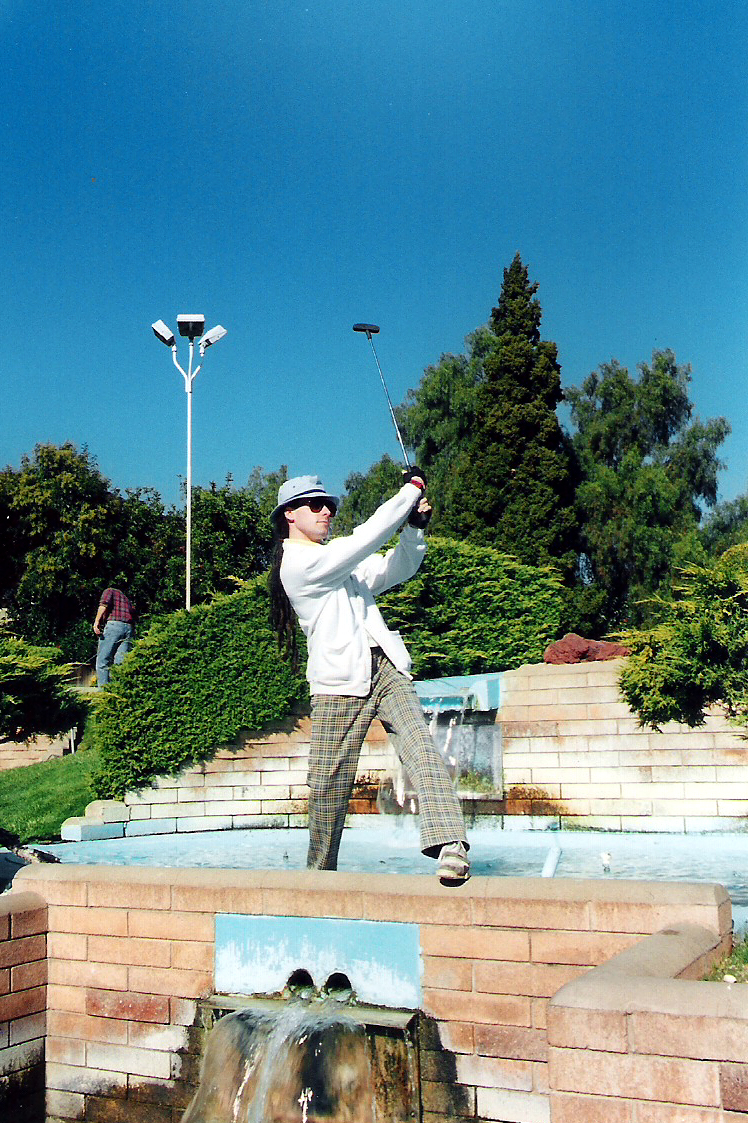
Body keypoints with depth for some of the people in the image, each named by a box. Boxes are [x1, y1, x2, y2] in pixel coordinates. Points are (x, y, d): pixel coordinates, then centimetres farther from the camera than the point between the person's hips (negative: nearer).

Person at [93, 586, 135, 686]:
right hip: (130, 628, 6)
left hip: (114, 624, -5)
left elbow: (104, 605, -4)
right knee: (121, 663, 3)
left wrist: (96, 621, -13)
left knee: (103, 662, -2)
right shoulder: (127, 599, 34)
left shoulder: (109, 591, 18)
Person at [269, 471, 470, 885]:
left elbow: (397, 569, 27)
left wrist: (415, 524, 9)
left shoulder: (339, 559, 24)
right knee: (329, 787, 0)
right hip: (339, 684, -6)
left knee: (421, 750, -18)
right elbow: (369, 536, -10)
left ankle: (449, 845, -32)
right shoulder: (297, 563, -5)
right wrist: (411, 488, 0)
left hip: (387, 671, 7)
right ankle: (320, 874, 20)